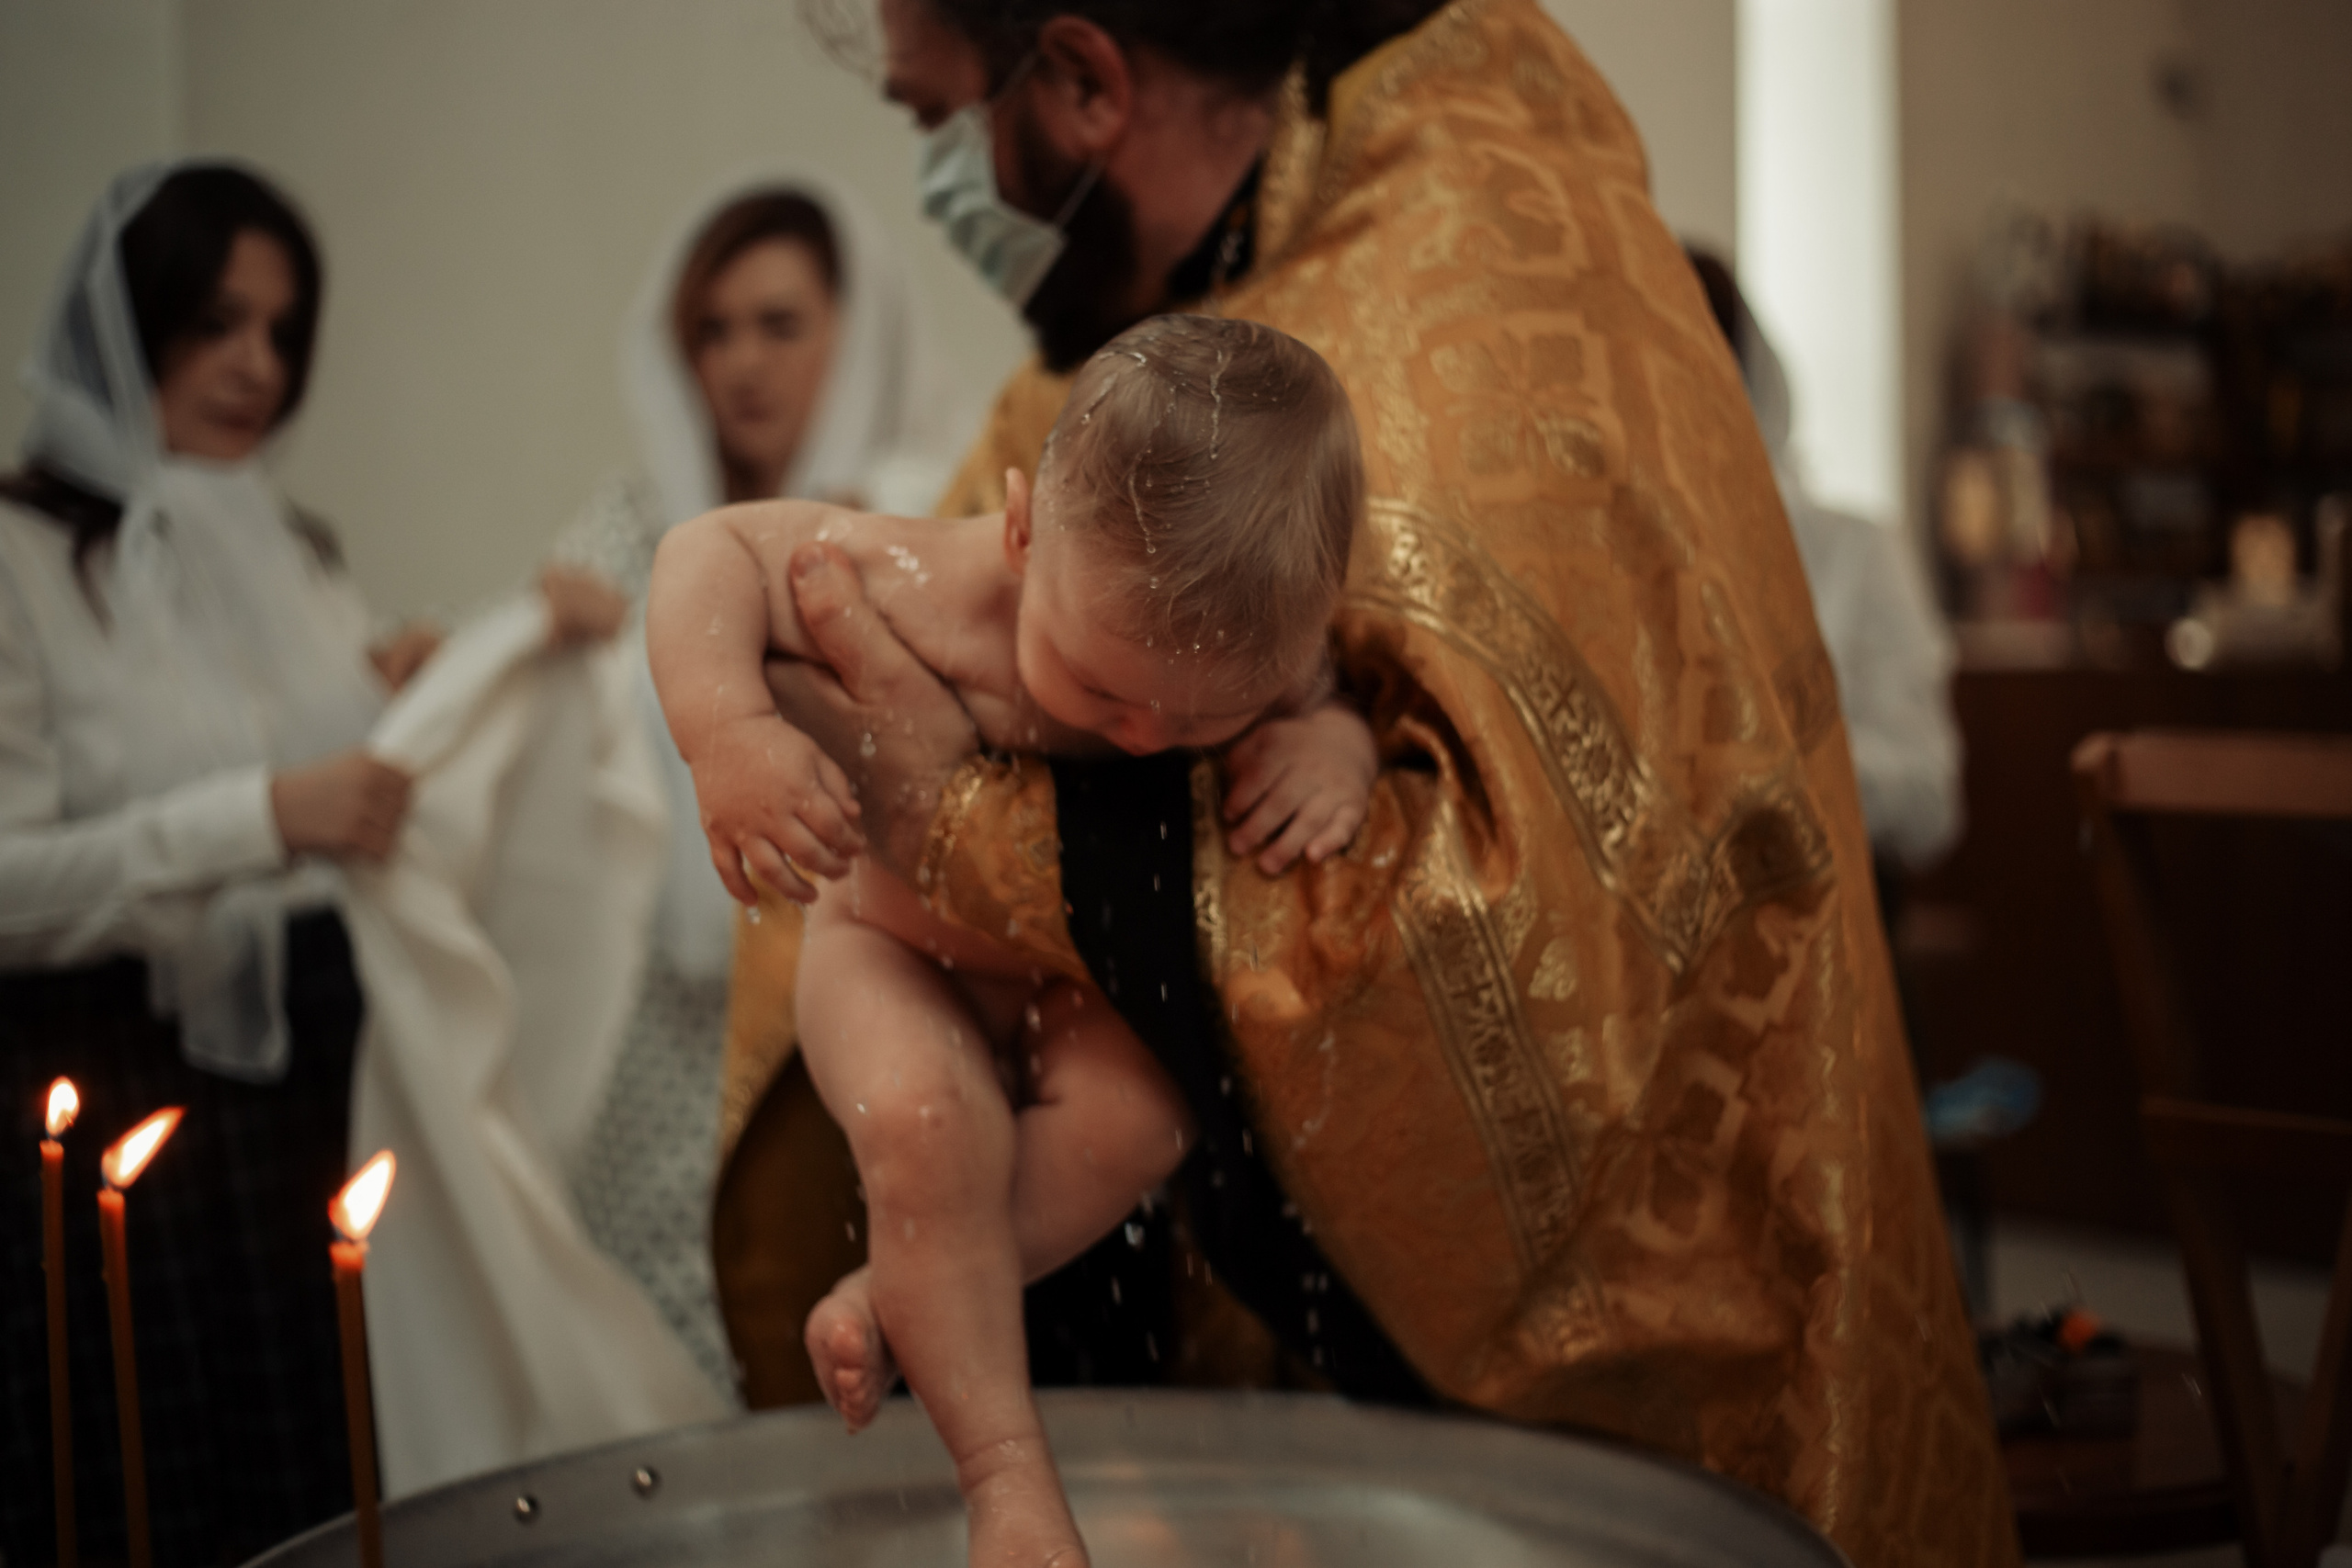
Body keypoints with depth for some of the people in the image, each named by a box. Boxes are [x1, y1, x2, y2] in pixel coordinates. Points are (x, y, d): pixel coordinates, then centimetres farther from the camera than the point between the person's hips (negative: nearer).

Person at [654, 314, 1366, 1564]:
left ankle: (896, 1303, -10)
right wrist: (728, 732, -40)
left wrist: (1337, 747, -29)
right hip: (902, 948, -3)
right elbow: (713, 549, -23)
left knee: (1134, 1113, -29)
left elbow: (1343, 703, -3)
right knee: (928, 1121, -32)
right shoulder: (922, 593, -35)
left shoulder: (1268, 659, -25)